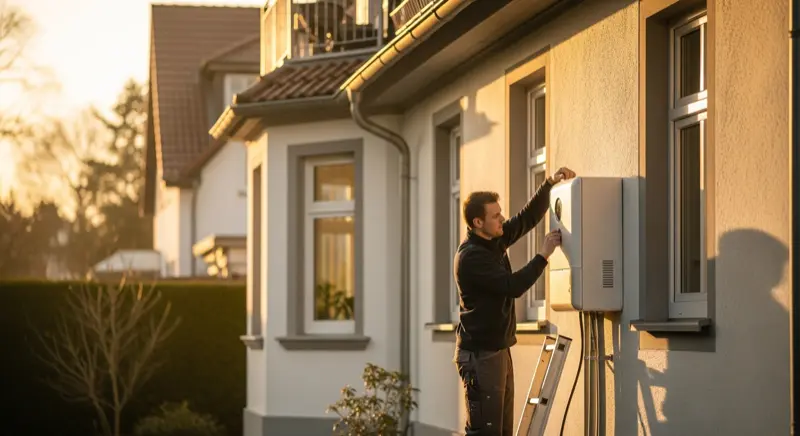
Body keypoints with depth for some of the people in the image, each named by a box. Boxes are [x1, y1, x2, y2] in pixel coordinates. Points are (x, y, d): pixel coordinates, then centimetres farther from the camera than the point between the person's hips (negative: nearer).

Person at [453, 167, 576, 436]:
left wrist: (550, 183, 2)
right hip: (480, 354, -9)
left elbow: (528, 217, 15)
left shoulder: (494, 240, 7)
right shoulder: (471, 257, -19)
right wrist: (544, 255, -17)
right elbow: (513, 286, -24)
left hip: (498, 351, 9)